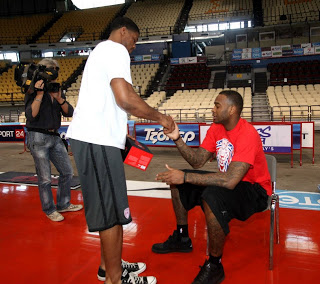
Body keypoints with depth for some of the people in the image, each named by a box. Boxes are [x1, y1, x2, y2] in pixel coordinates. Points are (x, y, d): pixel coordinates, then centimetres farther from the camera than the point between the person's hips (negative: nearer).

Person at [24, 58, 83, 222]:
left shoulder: (57, 91, 11)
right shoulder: (33, 92, -5)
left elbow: (69, 113, 1)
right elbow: (31, 115, -19)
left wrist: (59, 98, -14)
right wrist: (39, 94, -22)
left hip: (54, 137, 7)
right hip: (38, 138, -6)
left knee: (67, 172, 10)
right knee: (45, 178, -1)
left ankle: (63, 205, 27)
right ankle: (49, 210, 17)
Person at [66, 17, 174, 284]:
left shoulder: (101, 51, 27)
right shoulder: (115, 50, -6)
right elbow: (126, 99, -19)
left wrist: (122, 131, 27)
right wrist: (160, 117, -6)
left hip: (92, 137, 11)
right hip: (97, 141, -11)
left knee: (109, 207, 17)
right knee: (112, 211, -2)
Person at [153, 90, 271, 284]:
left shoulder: (247, 135, -27)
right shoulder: (216, 128, -2)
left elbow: (230, 181, -37)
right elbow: (198, 162, -2)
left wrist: (185, 177, -36)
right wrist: (177, 138, -14)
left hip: (255, 190, -8)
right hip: (230, 180, 9)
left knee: (211, 197, -38)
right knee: (177, 182, 6)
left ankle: (214, 266, -15)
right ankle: (182, 238, 22)